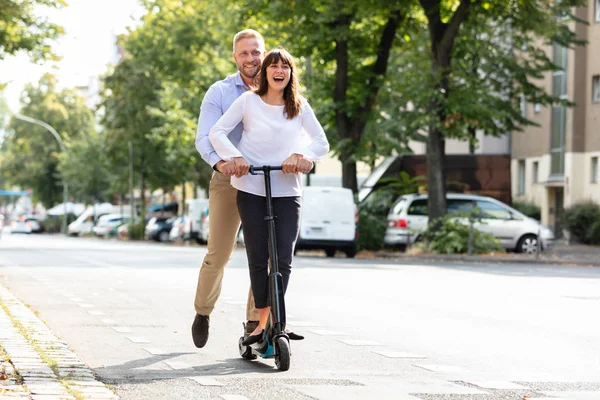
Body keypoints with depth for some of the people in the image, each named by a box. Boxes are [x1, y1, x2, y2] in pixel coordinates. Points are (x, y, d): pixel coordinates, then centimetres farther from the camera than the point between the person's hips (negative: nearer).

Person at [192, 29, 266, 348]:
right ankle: (203, 312, 23)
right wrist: (218, 162, -32)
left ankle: (255, 323, 6)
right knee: (218, 255, 0)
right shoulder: (219, 92, 1)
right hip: (229, 181, -1)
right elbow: (204, 137, -9)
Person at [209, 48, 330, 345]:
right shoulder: (248, 101, 0)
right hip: (251, 189, -1)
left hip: (287, 191, 1)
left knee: (284, 259, -6)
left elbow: (321, 142, 5)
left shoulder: (300, 107, 5)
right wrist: (234, 156, -19)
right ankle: (264, 321, 8)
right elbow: (217, 132, -1)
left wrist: (302, 156, -15)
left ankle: (269, 322, 2)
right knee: (258, 257, -1)